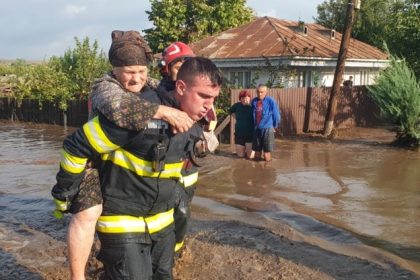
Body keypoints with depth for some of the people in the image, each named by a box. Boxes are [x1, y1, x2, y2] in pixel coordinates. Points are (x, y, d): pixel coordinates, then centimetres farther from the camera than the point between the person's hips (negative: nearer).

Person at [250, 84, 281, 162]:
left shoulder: (271, 101, -9)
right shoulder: (254, 101, 3)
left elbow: (276, 115, 0)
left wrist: (274, 126, 9)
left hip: (267, 129, -4)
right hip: (256, 129, 4)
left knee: (267, 151, -3)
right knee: (257, 150, 12)